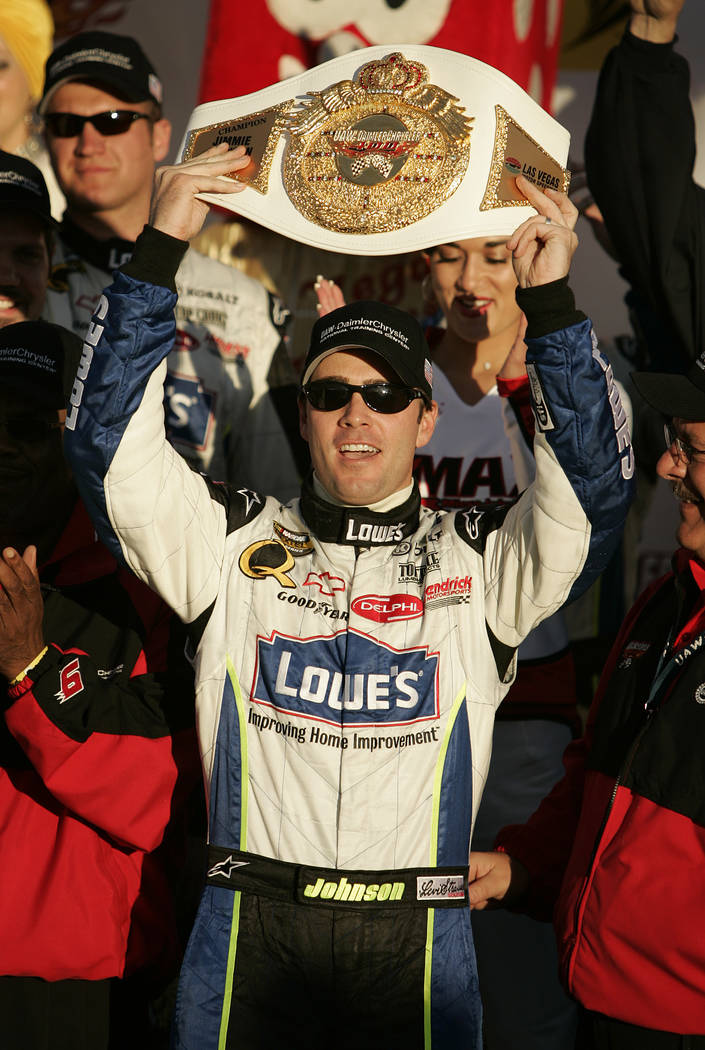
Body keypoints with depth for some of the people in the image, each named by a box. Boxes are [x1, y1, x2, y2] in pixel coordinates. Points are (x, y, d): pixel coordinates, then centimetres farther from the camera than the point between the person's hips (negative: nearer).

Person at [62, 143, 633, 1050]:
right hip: (249, 933, 0)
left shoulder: (479, 557, 7)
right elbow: (110, 442, -2)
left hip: (419, 941, 0)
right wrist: (159, 250, -8)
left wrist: (551, 302, -14)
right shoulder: (232, 540, 7)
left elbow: (595, 488, -7)